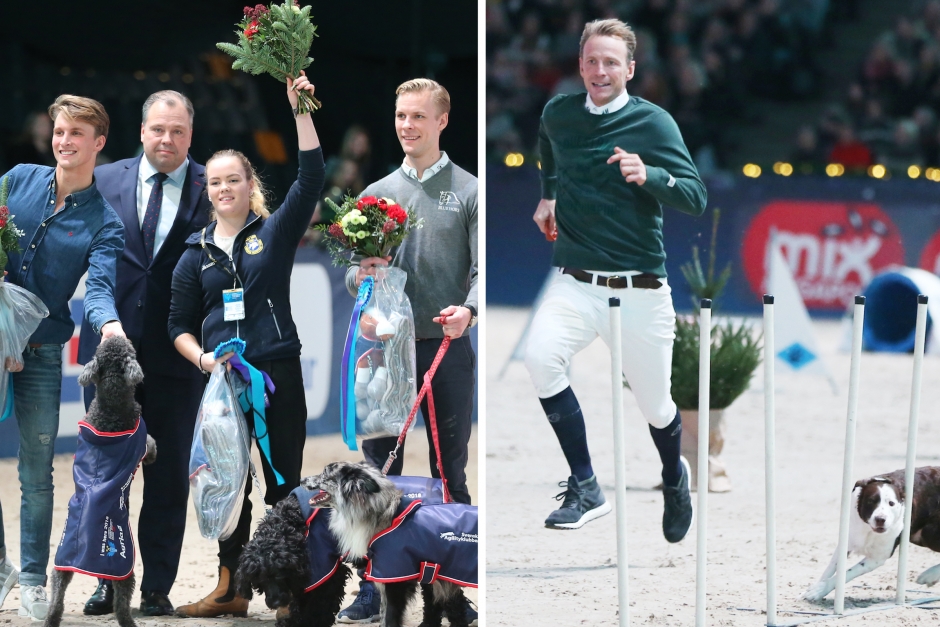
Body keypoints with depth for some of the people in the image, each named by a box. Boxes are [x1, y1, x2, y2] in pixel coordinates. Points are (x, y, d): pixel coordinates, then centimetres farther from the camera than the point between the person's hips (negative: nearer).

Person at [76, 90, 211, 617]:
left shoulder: (210, 190, -1)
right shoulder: (105, 181, 6)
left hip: (177, 354, -1)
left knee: (170, 475, 5)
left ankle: (158, 587, 12)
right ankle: (106, 580, 15)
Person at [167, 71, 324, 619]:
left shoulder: (275, 233, 2)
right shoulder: (197, 253, 9)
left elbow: (312, 178, -12)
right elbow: (180, 325, 11)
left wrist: (299, 109, -21)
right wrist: (201, 357, -10)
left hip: (279, 374, -3)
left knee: (284, 482, 2)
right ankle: (231, 588, 20)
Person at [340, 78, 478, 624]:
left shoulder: (469, 191, 3)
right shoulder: (377, 193, 13)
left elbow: (483, 267, -6)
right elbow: (354, 272, 13)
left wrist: (469, 308, -26)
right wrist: (362, 275, -11)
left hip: (448, 349, -3)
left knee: (451, 472, 5)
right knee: (379, 470, 3)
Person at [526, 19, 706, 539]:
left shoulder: (653, 122, -7)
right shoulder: (559, 114, 5)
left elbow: (695, 198, -13)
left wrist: (649, 176, -28)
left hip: (640, 292, -2)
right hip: (575, 282, 2)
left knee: (656, 406, 8)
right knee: (540, 355, -28)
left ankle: (674, 477, 45)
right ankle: (585, 489, -18)